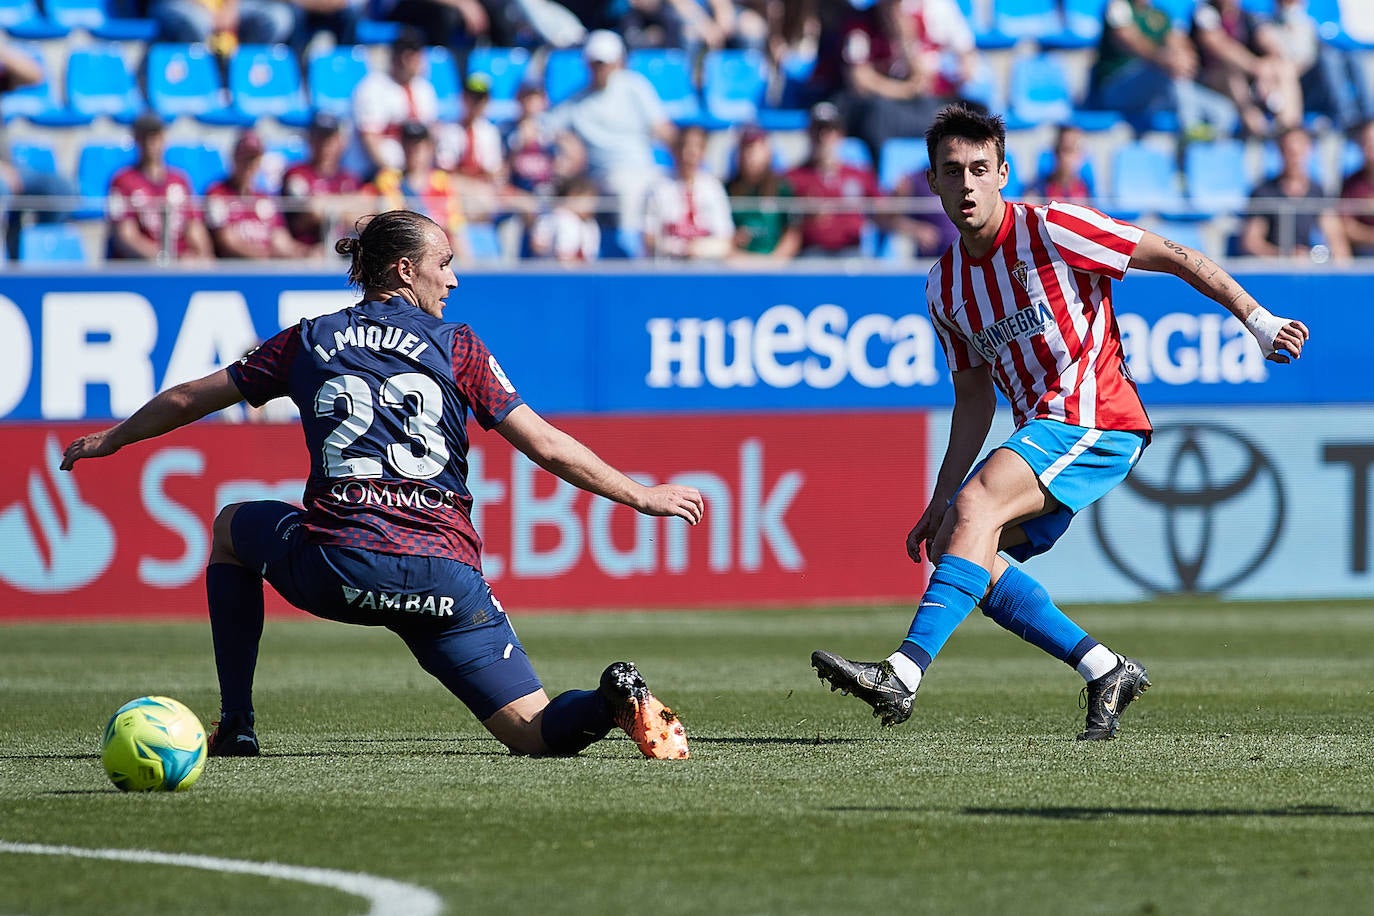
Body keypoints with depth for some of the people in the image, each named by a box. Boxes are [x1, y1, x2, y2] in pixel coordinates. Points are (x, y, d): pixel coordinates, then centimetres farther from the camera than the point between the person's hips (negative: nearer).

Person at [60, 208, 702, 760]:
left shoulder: (309, 341, 15)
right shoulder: (457, 348, 11)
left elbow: (190, 399, 25)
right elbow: (548, 448, 8)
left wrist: (113, 438, 43)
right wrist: (644, 497, 18)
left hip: (336, 571, 0)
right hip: (445, 577, 0)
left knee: (232, 525, 33)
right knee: (537, 733, 4)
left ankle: (235, 725, 26)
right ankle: (615, 702, -33)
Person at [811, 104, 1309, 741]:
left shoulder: (1049, 229, -9)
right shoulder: (944, 287, 11)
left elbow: (1176, 258, -4)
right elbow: (973, 398, 20)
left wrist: (1257, 320, -7)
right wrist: (939, 501, 14)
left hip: (1096, 419, -8)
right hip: (1042, 431, 8)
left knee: (977, 505, -27)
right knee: (949, 544, -4)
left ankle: (904, 675, -37)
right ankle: (1104, 670, 0)